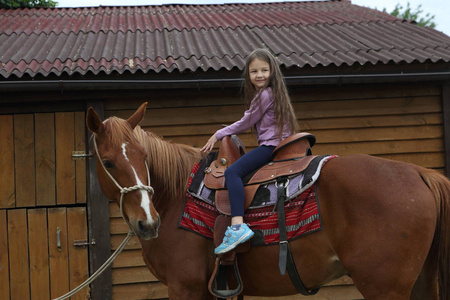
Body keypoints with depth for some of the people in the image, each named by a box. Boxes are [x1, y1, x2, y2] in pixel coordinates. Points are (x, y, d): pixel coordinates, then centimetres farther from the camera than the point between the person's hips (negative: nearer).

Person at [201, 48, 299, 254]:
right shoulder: (273, 93, 22)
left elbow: (245, 123, -5)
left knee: (232, 172, -26)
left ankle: (238, 226, -42)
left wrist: (218, 135, 6)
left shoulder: (265, 94, -9)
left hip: (271, 146, -11)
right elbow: (250, 124, 30)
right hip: (276, 146, 11)